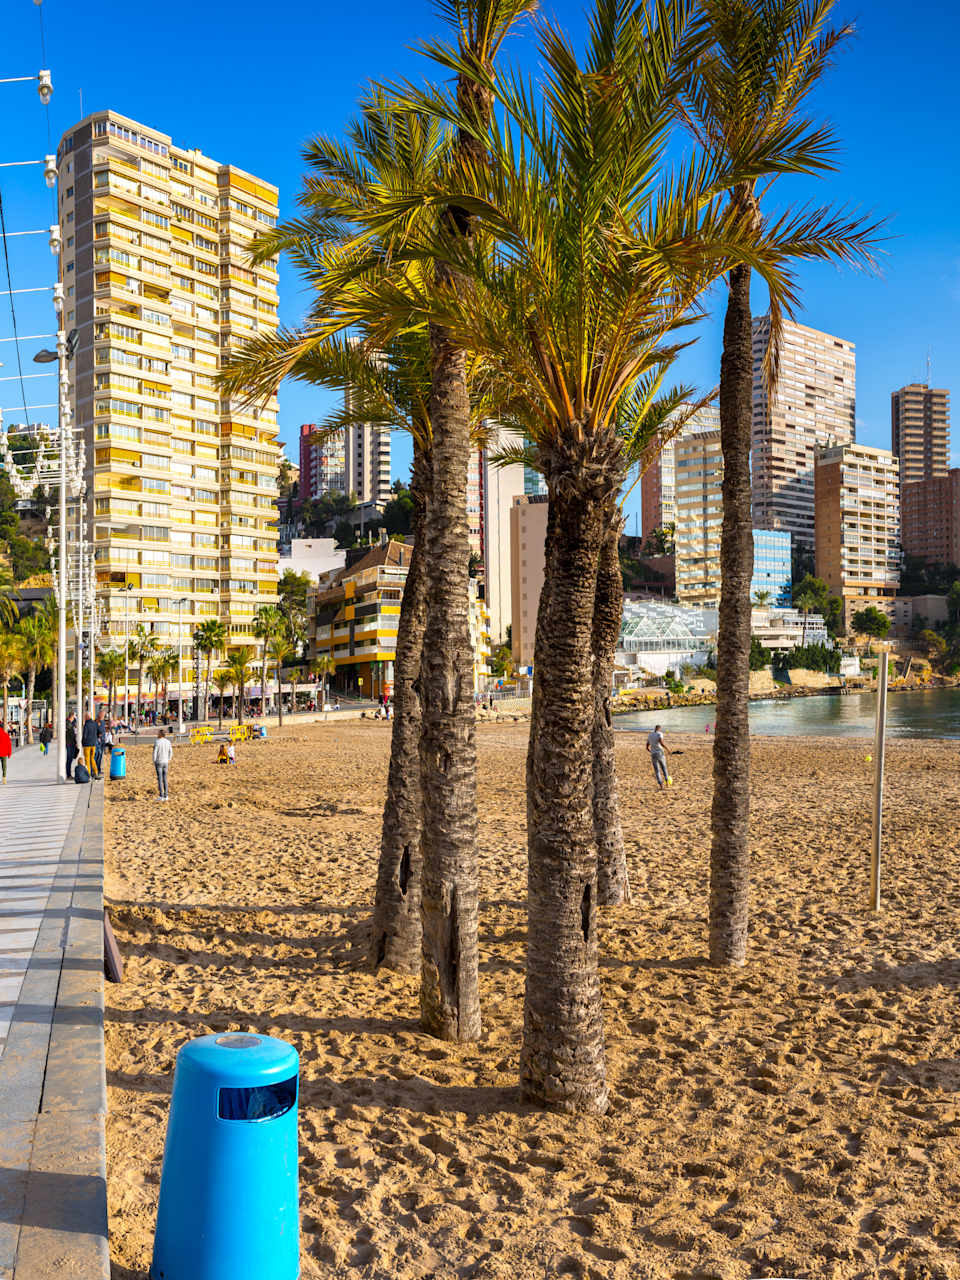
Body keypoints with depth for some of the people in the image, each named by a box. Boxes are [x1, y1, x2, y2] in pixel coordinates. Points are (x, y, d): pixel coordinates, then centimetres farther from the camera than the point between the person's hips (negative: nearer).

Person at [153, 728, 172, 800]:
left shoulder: (157, 742, -13)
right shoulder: (168, 742, 3)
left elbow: (154, 753, -14)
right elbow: (170, 753, 8)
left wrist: (154, 762, -5)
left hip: (158, 762, -5)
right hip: (165, 762, 5)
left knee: (159, 779, -1)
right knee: (164, 779, 11)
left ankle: (161, 796, -2)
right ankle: (165, 796, 10)